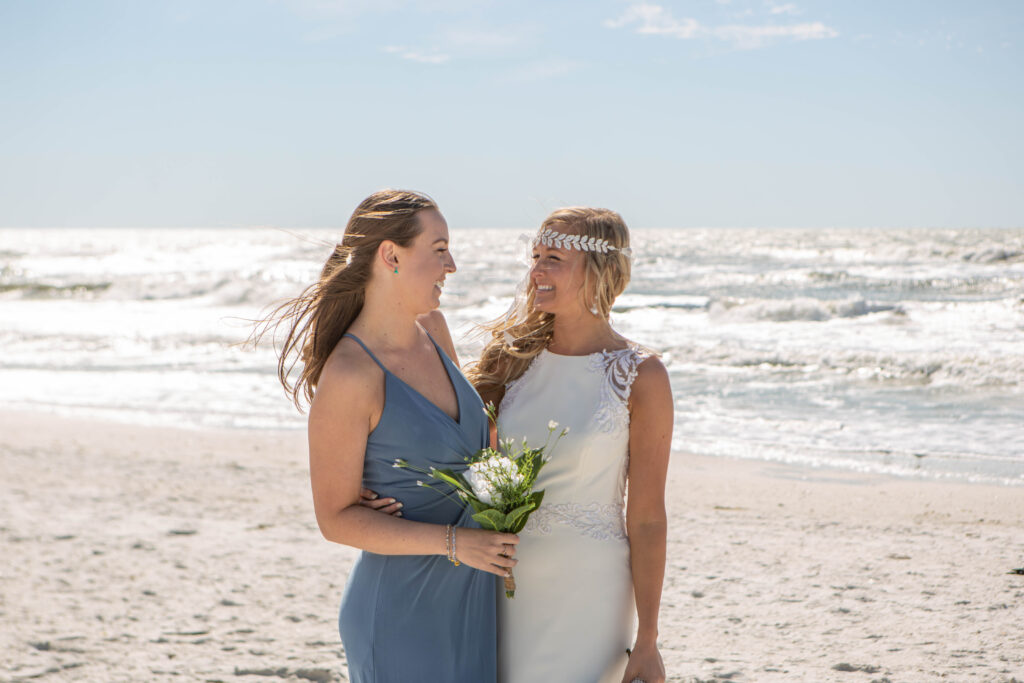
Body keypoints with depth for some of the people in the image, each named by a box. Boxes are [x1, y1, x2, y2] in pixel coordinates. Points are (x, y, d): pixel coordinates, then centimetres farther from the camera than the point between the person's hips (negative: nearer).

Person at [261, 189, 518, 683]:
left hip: (468, 600, 7)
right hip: (402, 610, -7)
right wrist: (454, 542, -21)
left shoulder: (430, 328, 4)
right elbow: (336, 519, -15)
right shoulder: (347, 375, -20)